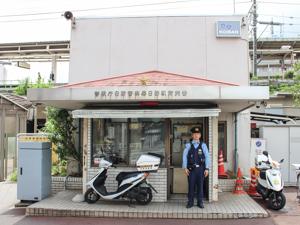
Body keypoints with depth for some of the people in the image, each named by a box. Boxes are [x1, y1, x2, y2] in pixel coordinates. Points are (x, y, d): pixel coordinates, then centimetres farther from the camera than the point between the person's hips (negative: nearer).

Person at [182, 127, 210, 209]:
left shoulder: (203, 145, 5)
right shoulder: (188, 145, 3)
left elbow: (207, 157, 3)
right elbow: (184, 157, 2)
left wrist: (207, 168, -4)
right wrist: (185, 168, -5)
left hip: (200, 168, 1)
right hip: (191, 168, 0)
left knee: (200, 186, 6)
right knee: (191, 186, 3)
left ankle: (200, 202, 18)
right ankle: (190, 202, 15)